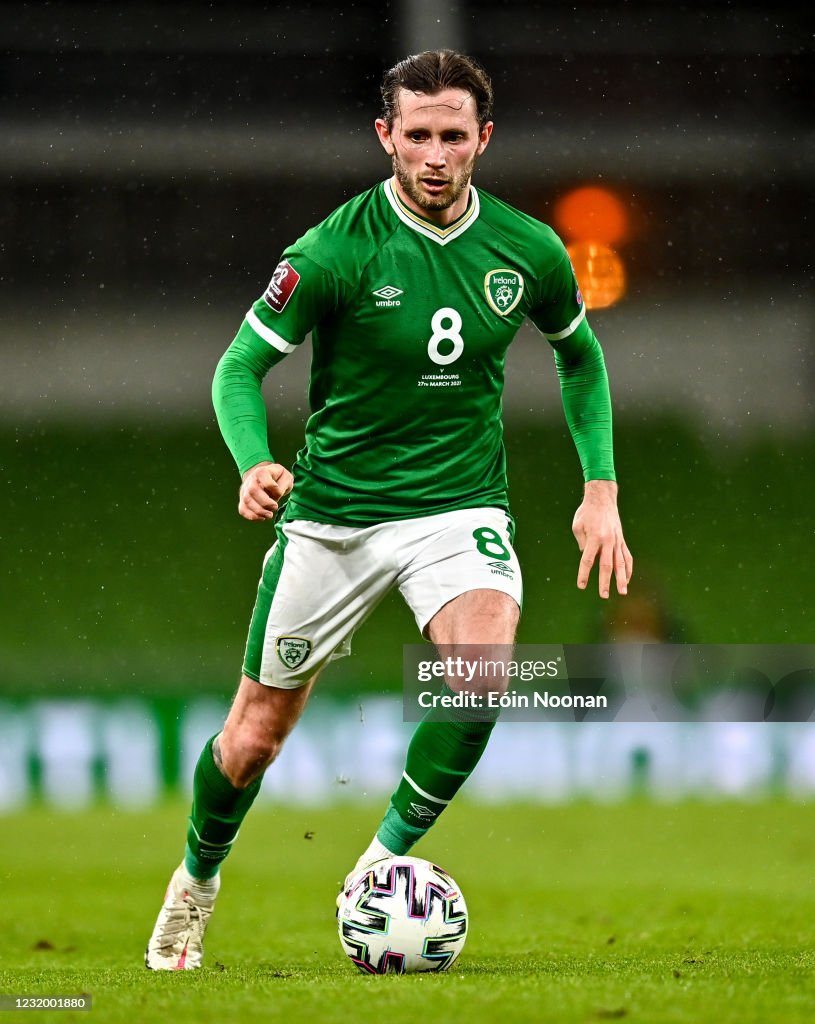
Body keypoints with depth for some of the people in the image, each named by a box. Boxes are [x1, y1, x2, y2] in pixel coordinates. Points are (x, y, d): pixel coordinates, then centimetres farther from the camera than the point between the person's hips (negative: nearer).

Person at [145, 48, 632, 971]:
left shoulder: (529, 251, -5)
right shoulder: (334, 252, -15)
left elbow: (579, 354, 14)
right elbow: (241, 365, -10)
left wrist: (601, 489, 7)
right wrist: (253, 463, -30)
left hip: (459, 505, 1)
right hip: (332, 512, -1)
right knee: (254, 736, 7)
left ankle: (387, 859, -9)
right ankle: (198, 877, 38)